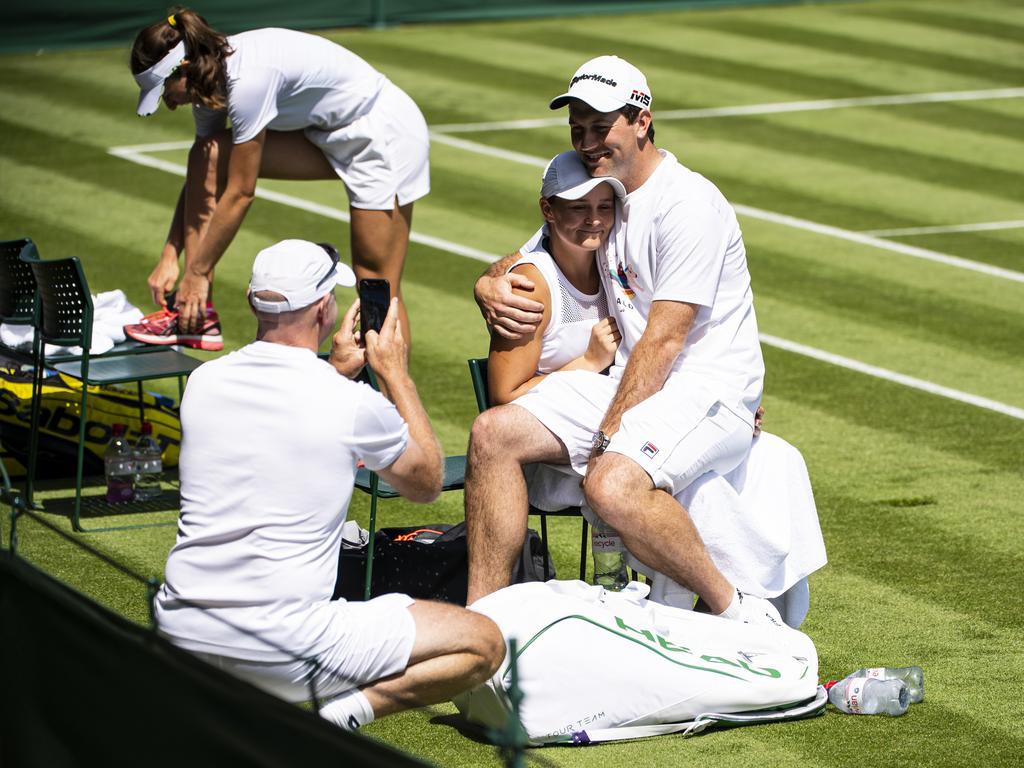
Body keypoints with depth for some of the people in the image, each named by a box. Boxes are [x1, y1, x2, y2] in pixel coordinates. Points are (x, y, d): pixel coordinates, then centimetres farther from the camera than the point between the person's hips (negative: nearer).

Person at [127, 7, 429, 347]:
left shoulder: (248, 80, -31)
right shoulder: (210, 77, -4)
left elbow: (240, 194, -25)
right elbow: (202, 180, 4)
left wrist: (197, 272, -17)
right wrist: (169, 258, 0)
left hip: (386, 132, -9)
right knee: (208, 155, -7)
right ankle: (196, 314, -6)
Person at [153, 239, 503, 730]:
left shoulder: (203, 382, 2)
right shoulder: (353, 404, -12)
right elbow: (426, 485, 10)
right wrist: (396, 374, 16)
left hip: (181, 632, 6)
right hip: (283, 648, -6)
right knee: (483, 643, 5)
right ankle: (347, 708, -12)